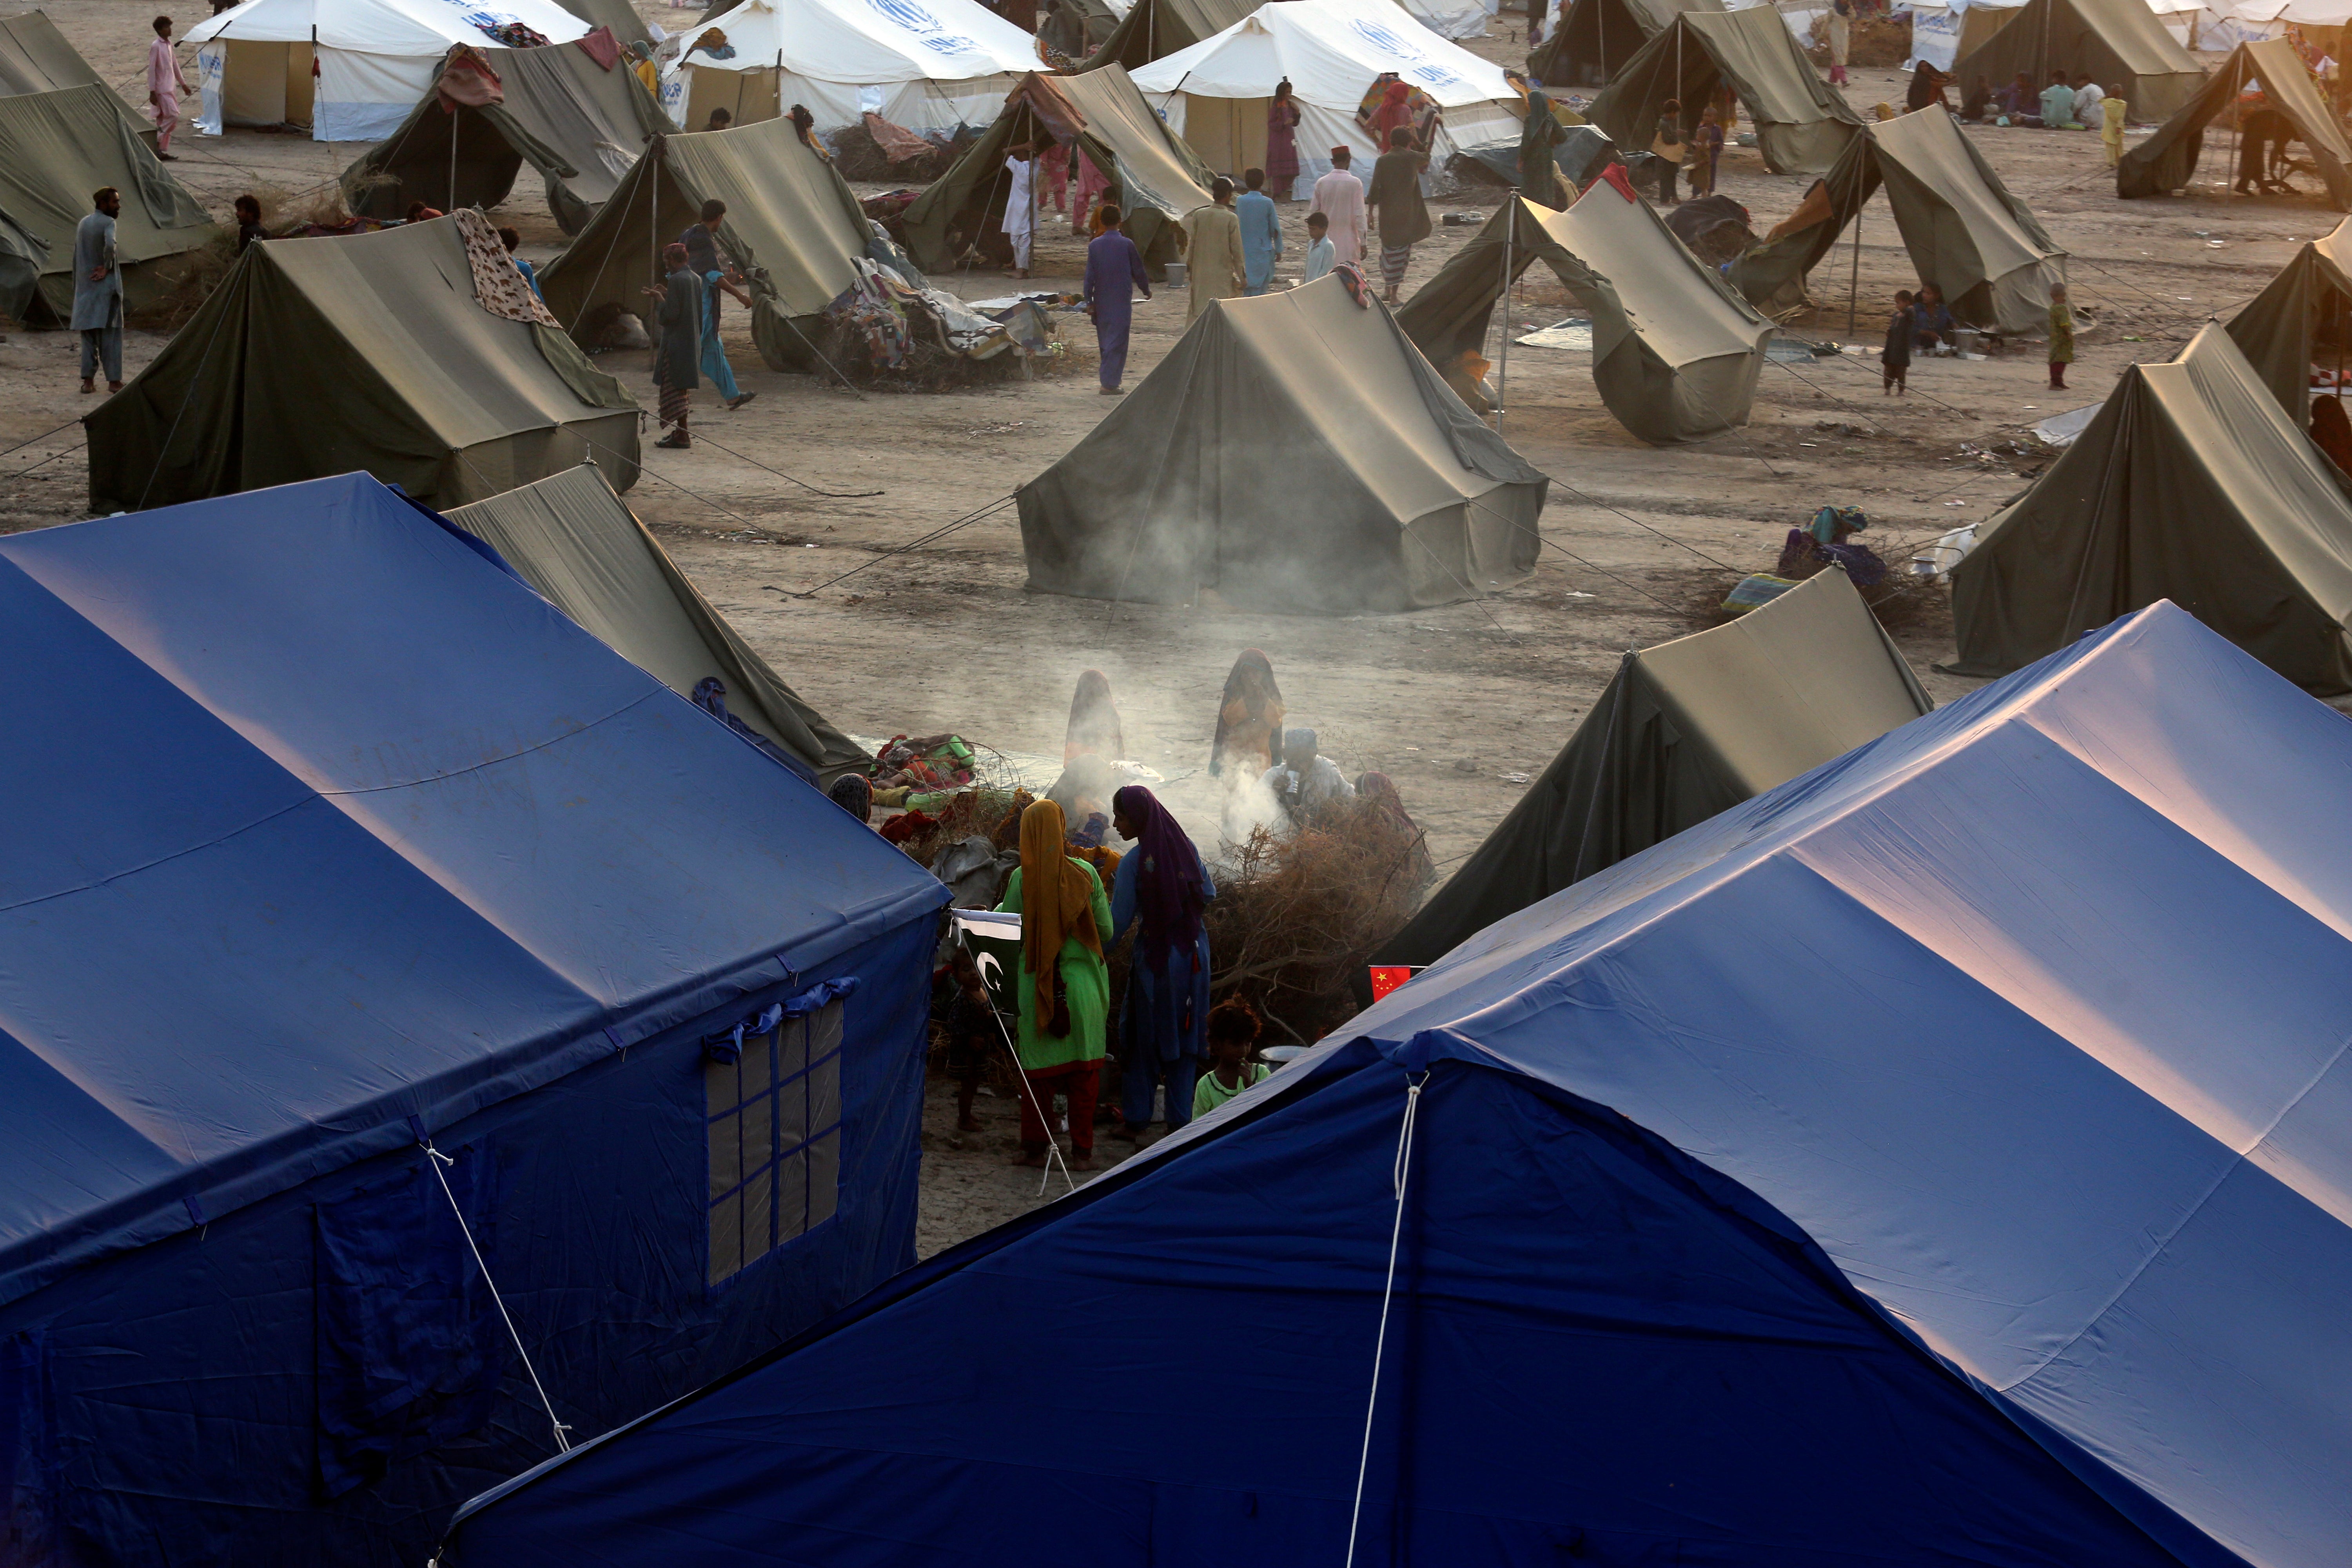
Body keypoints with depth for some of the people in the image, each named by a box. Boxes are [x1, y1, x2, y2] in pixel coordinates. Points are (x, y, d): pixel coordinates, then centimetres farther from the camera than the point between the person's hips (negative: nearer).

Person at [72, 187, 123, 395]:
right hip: (106, 285, -6)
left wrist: (77, 287, 19)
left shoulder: (83, 223, 11)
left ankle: (88, 380, 5)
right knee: (111, 333, -1)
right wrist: (107, 268, -15)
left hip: (85, 287, 6)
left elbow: (76, 257, 14)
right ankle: (114, 380, 0)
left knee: (89, 334, 8)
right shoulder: (107, 223, -11)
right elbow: (110, 245, -31)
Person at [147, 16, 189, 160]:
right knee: (173, 116, -15)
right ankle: (157, 144, -9)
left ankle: (162, 151, 10)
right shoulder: (156, 47, -12)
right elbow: (151, 70, -14)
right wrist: (152, 92, -16)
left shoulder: (169, 44, 13)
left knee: (164, 119, 8)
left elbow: (175, 65, 23)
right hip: (162, 89, -9)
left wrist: (183, 83, 27)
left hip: (170, 87, 9)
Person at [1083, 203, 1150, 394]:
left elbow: (1090, 275, -1)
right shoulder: (1127, 245, -8)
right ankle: (1110, 383, -9)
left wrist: (1089, 301, 4)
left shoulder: (1095, 245, -1)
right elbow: (1138, 271, 1)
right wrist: (1146, 290, 18)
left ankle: (1109, 380, 20)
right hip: (1121, 302, -3)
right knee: (1117, 342, -3)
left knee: (1105, 342, 14)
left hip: (1101, 303, 4)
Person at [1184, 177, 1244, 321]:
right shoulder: (1231, 219, -12)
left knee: (1198, 310, 11)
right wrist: (1241, 276, 0)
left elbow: (1192, 245, 4)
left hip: (1200, 274, 4)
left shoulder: (1198, 215, -1)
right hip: (1223, 275, -4)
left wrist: (1190, 271, 15)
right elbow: (1236, 251, -9)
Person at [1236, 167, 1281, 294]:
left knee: (1247, 290, 11)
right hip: (1263, 250, -3)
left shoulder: (1240, 201, -2)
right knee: (1260, 289, 3)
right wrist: (1279, 250, 5)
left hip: (1244, 251, 3)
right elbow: (1275, 229, -6)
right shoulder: (1267, 203, -11)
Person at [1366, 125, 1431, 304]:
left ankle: (1387, 290, 22)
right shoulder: (1412, 158, -4)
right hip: (1407, 214, -1)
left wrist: (1370, 212, 1)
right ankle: (1394, 294, 2)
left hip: (1386, 214, 1)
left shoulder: (1383, 160, -3)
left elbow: (1375, 189, -5)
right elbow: (1426, 159, 20)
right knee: (1402, 250, 4)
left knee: (1389, 249, 16)